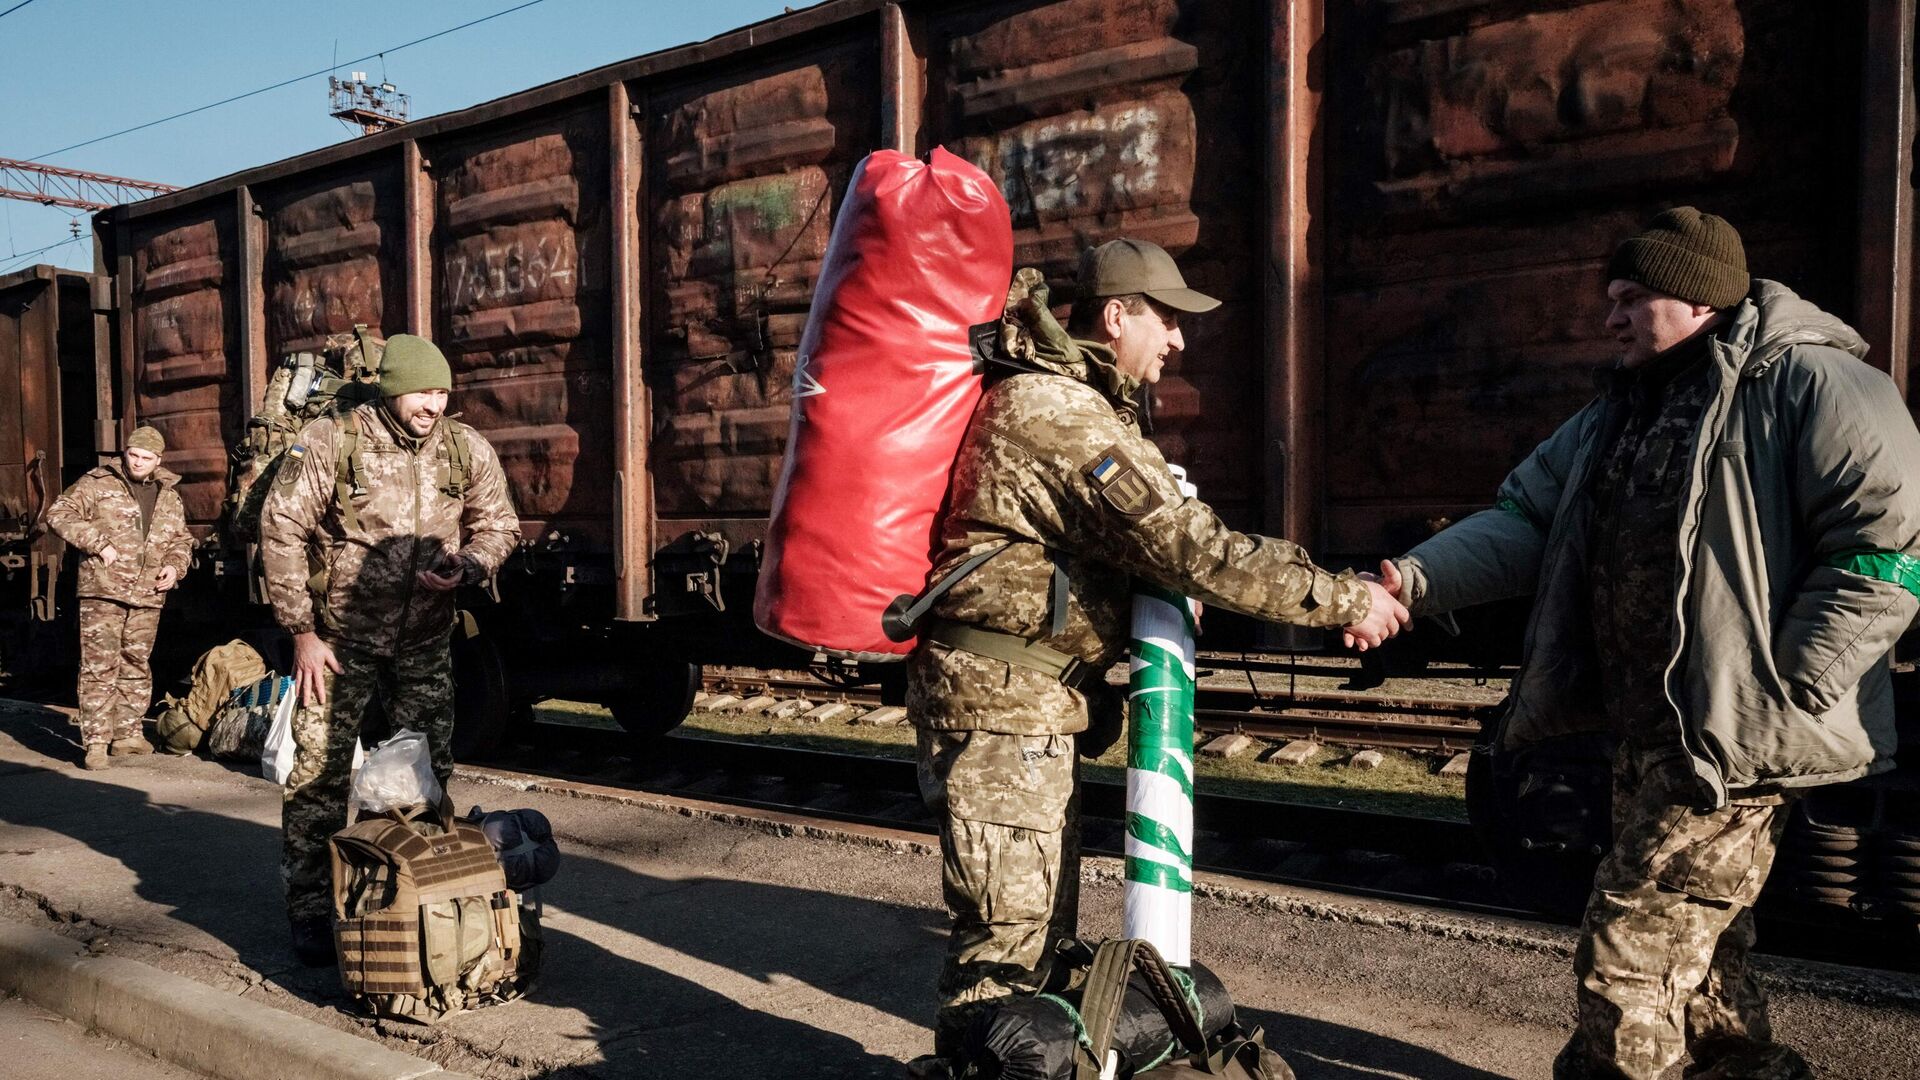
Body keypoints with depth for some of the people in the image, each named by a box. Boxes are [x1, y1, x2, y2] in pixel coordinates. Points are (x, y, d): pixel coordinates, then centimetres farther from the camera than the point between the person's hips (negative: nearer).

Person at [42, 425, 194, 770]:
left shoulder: (169, 497, 15)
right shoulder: (97, 483, 1)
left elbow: (181, 539, 23)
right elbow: (59, 514, -5)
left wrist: (175, 566, 4)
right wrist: (98, 543, -14)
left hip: (147, 596, 5)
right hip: (103, 591, -5)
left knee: (136, 667, 12)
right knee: (99, 667, -7)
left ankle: (128, 733, 23)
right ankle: (96, 742, -5)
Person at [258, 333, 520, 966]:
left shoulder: (466, 451, -2)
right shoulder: (330, 444, -12)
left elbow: (498, 527, 8)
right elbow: (281, 532, -9)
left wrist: (465, 567, -15)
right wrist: (302, 632, -10)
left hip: (424, 645, 4)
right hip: (339, 641, -3)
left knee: (426, 776, 10)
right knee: (319, 775, 0)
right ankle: (309, 914, 13)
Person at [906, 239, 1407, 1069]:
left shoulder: (1058, 395, 15)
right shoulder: (1062, 415, -19)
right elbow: (1190, 548, -23)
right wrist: (1345, 601, -16)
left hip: (1024, 695, 11)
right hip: (999, 696, -11)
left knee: (1042, 907, 18)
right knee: (1009, 920, -4)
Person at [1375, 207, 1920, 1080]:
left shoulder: (1811, 387, -12)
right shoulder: (1622, 411, 14)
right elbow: (1525, 519, 8)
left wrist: (1778, 691, -20)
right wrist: (1416, 581, -9)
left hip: (1736, 735, -9)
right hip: (1645, 728, 9)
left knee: (1633, 936, -5)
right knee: (1692, 934, 19)